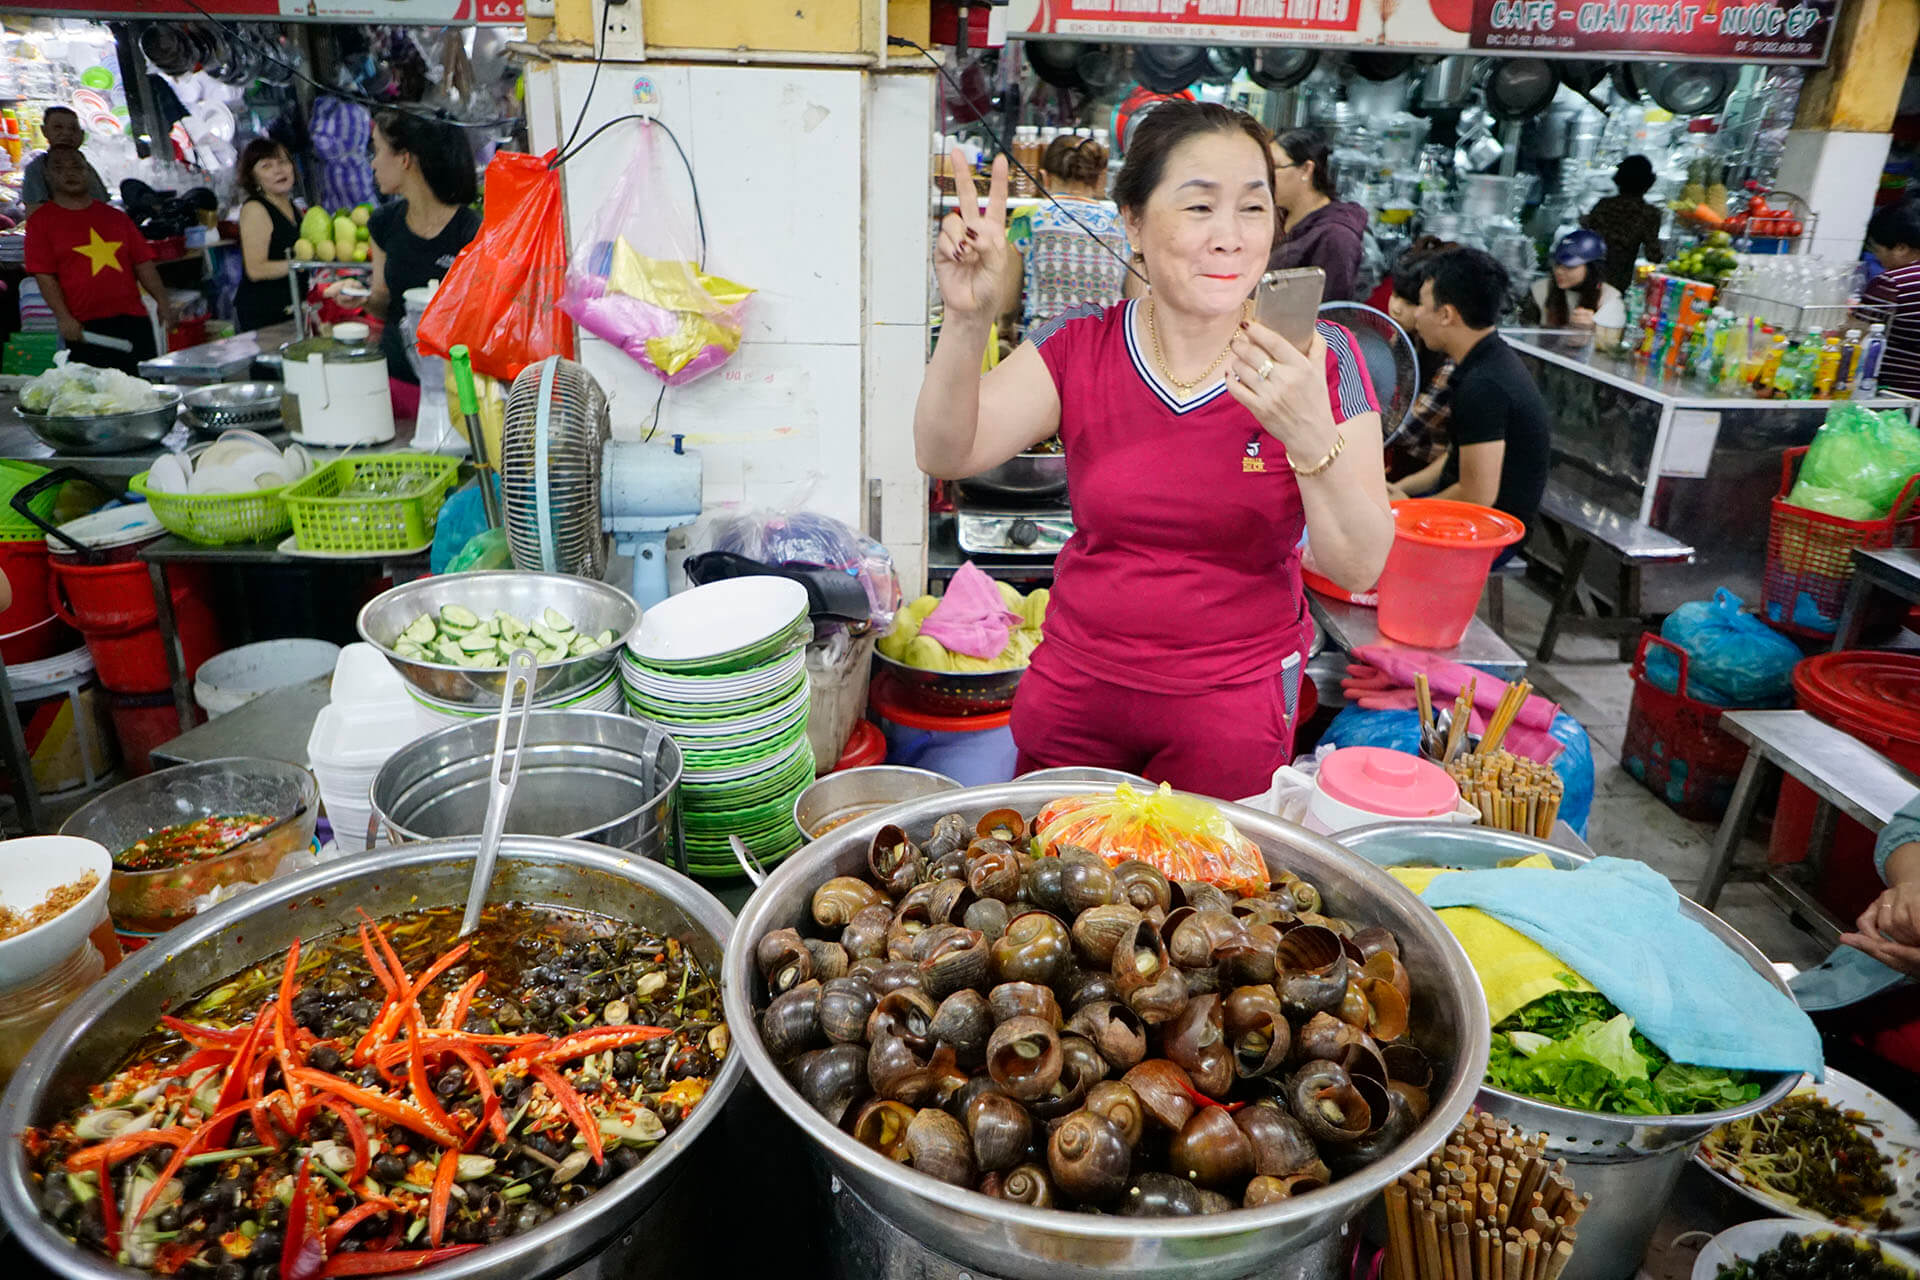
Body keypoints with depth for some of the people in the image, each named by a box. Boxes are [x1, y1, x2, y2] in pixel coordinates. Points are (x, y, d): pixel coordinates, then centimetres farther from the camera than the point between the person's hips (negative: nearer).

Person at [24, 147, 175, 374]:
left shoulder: (115, 217, 17)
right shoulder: (41, 220, 6)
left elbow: (143, 263, 14)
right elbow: (44, 275, -1)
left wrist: (162, 301, 1)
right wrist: (63, 317, -13)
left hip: (133, 320, 3)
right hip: (85, 327, -3)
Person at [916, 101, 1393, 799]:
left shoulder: (1319, 357, -8)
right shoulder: (1079, 345, -4)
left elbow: (1360, 568, -14)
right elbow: (944, 454, -14)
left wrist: (1310, 436, -31)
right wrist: (967, 321, -30)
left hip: (1232, 702, -1)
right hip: (1076, 683, 2)